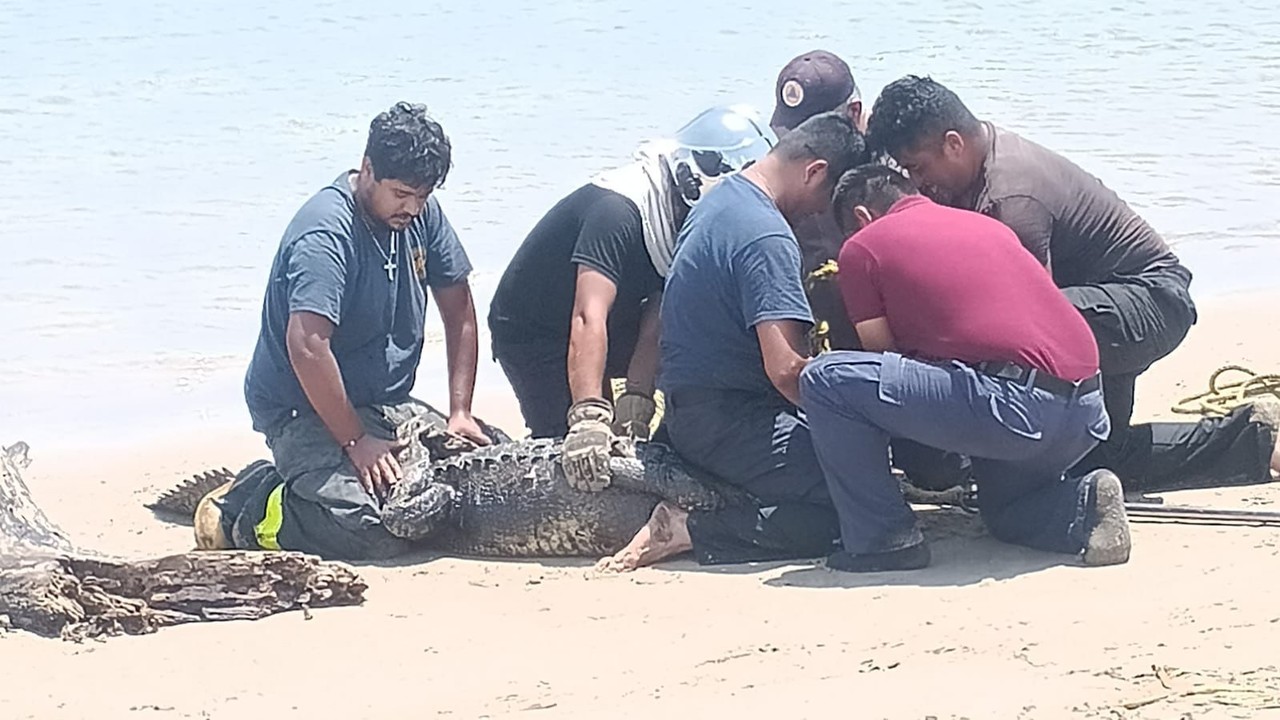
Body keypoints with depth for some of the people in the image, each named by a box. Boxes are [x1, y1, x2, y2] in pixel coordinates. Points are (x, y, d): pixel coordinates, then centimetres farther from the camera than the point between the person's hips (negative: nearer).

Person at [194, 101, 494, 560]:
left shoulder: (421, 214, 3)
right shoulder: (327, 232, -23)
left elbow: (458, 309, 10)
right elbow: (306, 346, -31)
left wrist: (460, 412, 0)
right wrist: (355, 443, -27)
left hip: (387, 405, 9)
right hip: (303, 411, -9)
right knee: (372, 531, -29)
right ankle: (241, 512, -4)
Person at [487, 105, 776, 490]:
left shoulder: (683, 217, -9)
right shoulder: (619, 209, -36)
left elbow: (656, 319, -12)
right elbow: (589, 318, -46)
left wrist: (636, 401, -25)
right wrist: (588, 418, -55)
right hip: (531, 332, -8)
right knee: (577, 453, -19)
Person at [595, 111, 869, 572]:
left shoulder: (723, 199, 14)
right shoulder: (767, 237, -19)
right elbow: (785, 368, -26)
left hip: (688, 412, 11)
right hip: (727, 423, -11)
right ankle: (691, 532, -19)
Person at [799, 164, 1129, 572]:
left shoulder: (862, 247, 10)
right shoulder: (987, 225, 29)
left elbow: (883, 355, 12)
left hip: (1012, 405, -8)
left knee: (825, 380, 0)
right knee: (1008, 515, 35)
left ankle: (883, 539, 2)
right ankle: (1085, 504, 4)